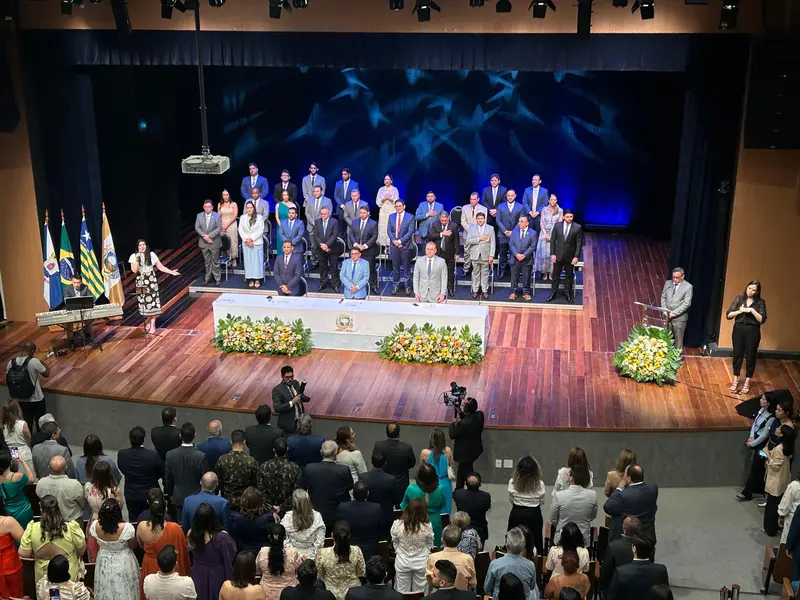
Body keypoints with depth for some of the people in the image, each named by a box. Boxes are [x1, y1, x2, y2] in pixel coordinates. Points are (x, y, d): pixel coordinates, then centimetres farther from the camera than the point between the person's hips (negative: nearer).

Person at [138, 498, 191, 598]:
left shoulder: (141, 526, -21)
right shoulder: (174, 528, -29)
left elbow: (141, 545, 2)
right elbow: (182, 550, -14)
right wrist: (185, 571, 4)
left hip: (149, 566, 3)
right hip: (171, 567, -2)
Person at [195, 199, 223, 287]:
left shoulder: (217, 216, -7)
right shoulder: (199, 215, 2)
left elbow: (219, 228, -13)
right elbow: (197, 228, -1)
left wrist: (209, 236, -21)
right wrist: (204, 236, -15)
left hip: (214, 242, -3)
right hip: (203, 243, 3)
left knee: (215, 261, 5)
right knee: (207, 261, 13)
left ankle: (217, 279, 14)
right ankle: (208, 278, 22)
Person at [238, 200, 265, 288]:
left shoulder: (259, 217, -1)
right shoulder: (242, 217, 7)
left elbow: (260, 230, -6)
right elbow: (240, 230, 3)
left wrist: (252, 238, -14)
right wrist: (246, 240, -9)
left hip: (257, 243, -2)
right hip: (246, 243, 2)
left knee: (257, 261, -1)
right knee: (248, 261, 2)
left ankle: (257, 279, 3)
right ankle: (250, 279, 6)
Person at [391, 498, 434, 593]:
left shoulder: (397, 524, -23)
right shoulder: (427, 526, -24)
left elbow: (395, 543, -4)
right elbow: (429, 544, -4)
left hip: (402, 562, 0)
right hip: (421, 563, 0)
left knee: (402, 593, 18)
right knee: (419, 592, 19)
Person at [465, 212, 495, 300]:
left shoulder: (490, 228, 2)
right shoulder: (472, 228, 3)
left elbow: (493, 243, -1)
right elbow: (468, 241, -6)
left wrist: (491, 255, -7)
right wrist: (479, 239, -15)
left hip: (485, 255, 0)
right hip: (475, 255, 1)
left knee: (485, 273, 6)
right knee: (475, 273, 8)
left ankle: (485, 290, 15)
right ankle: (475, 290, 16)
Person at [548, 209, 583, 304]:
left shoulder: (577, 227, -8)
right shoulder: (557, 226, -3)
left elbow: (579, 243, -7)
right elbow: (552, 240, 0)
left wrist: (576, 256, -11)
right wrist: (552, 254, -5)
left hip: (570, 256, -1)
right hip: (558, 255, 1)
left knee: (569, 275, 11)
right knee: (556, 274, 10)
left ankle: (568, 293, 22)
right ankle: (553, 292, 21)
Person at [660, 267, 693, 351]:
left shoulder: (688, 287, -11)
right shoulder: (668, 283, 4)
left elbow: (687, 303, -14)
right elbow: (663, 297, 9)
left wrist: (674, 313, -18)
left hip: (679, 317, -4)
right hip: (667, 315, 4)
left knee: (678, 338, 5)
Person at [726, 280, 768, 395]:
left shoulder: (760, 302, -3)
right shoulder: (739, 299, 0)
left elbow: (762, 320, -10)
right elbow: (728, 315, -2)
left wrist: (752, 310, -20)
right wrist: (740, 311, -18)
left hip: (753, 332, -1)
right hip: (738, 329, 1)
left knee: (750, 356, 5)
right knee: (737, 355, 9)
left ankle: (747, 383, 16)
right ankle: (735, 380, 24)